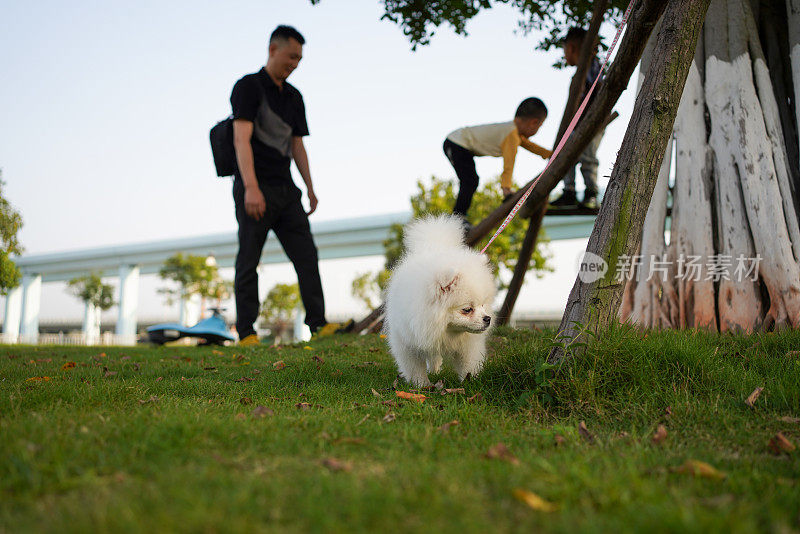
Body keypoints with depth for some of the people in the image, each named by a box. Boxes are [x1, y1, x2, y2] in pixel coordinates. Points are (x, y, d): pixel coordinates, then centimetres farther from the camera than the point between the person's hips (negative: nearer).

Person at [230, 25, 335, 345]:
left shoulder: (294, 97, 18)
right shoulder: (248, 87, -4)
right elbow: (241, 140, -15)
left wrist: (310, 188, 10)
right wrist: (251, 187, -26)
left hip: (285, 189, 7)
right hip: (254, 189, -6)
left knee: (306, 254, -3)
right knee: (248, 261, -2)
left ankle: (317, 323, -3)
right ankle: (246, 332, 4)